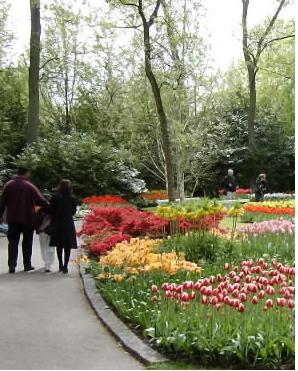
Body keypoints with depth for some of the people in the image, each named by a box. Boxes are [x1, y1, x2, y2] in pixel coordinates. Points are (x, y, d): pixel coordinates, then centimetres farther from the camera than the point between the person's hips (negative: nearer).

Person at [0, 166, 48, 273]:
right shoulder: (29, 186, -9)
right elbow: (40, 200, -17)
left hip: (12, 219, 3)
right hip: (27, 219, -3)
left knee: (13, 242, 7)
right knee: (27, 242, 9)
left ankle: (12, 265, -2)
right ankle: (27, 265, 13)